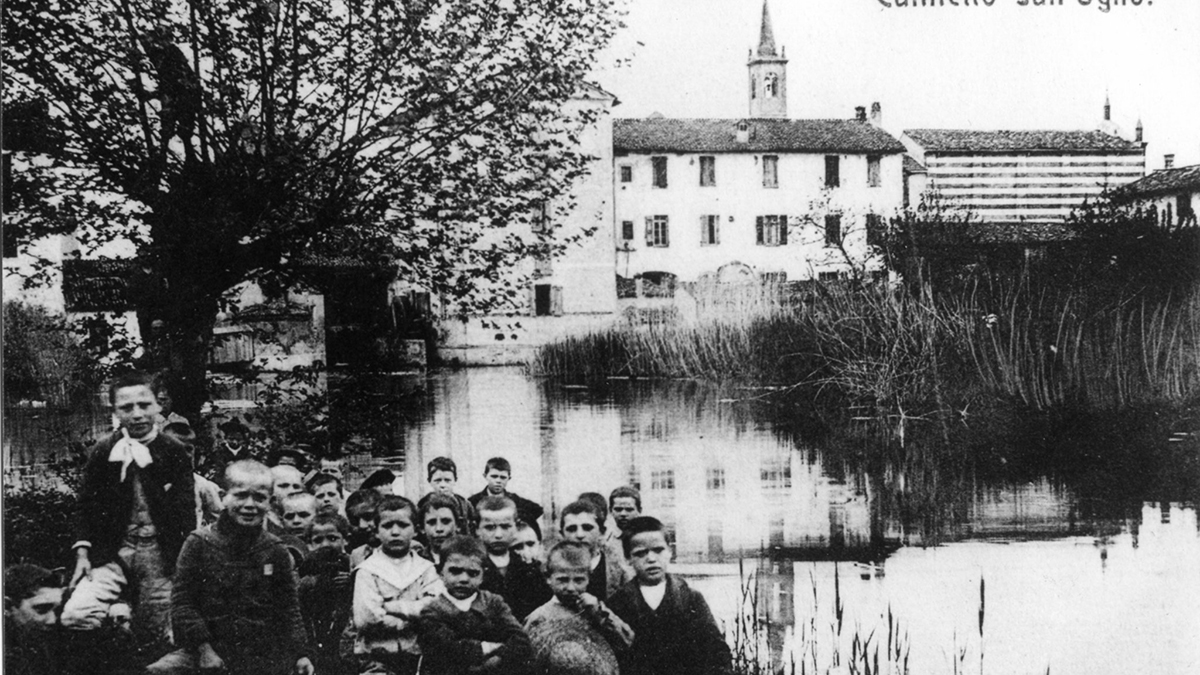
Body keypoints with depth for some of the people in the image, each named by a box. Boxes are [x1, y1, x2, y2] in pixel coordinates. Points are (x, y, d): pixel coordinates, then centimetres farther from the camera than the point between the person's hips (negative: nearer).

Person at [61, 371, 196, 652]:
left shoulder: (176, 453, 0)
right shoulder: (101, 453, 5)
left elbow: (185, 514, -2)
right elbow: (85, 506, 10)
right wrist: (82, 553, -2)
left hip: (160, 553, -1)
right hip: (111, 550, 1)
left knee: (153, 637, -2)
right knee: (74, 618, -19)